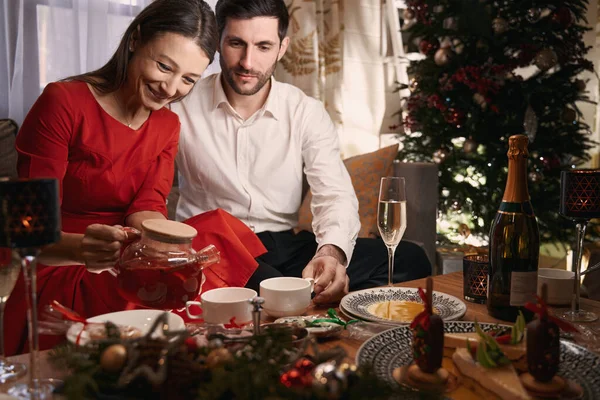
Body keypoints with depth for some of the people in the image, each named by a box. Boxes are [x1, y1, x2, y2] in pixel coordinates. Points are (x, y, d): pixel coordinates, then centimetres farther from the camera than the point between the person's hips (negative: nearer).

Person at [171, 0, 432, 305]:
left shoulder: (307, 113, 1)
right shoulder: (181, 107, -2)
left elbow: (336, 196, -8)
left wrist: (331, 252, -30)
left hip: (286, 245, 4)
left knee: (408, 259, -14)